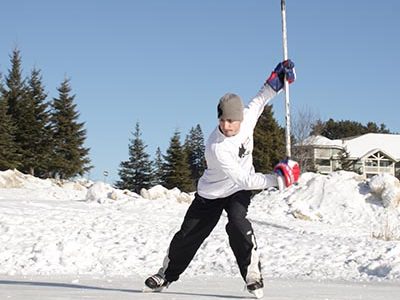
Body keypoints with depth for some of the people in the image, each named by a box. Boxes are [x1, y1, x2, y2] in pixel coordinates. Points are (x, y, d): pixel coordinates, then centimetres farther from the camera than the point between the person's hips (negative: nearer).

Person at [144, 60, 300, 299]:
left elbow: (259, 102, 4)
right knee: (188, 236, 8)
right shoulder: (216, 148, -37)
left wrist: (277, 79, -2)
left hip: (239, 191, 2)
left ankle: (253, 275, -19)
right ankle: (166, 275, 31)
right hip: (212, 194, -2)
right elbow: (245, 180, -35)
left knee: (237, 223, -27)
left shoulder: (247, 118, -22)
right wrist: (278, 179, -37)